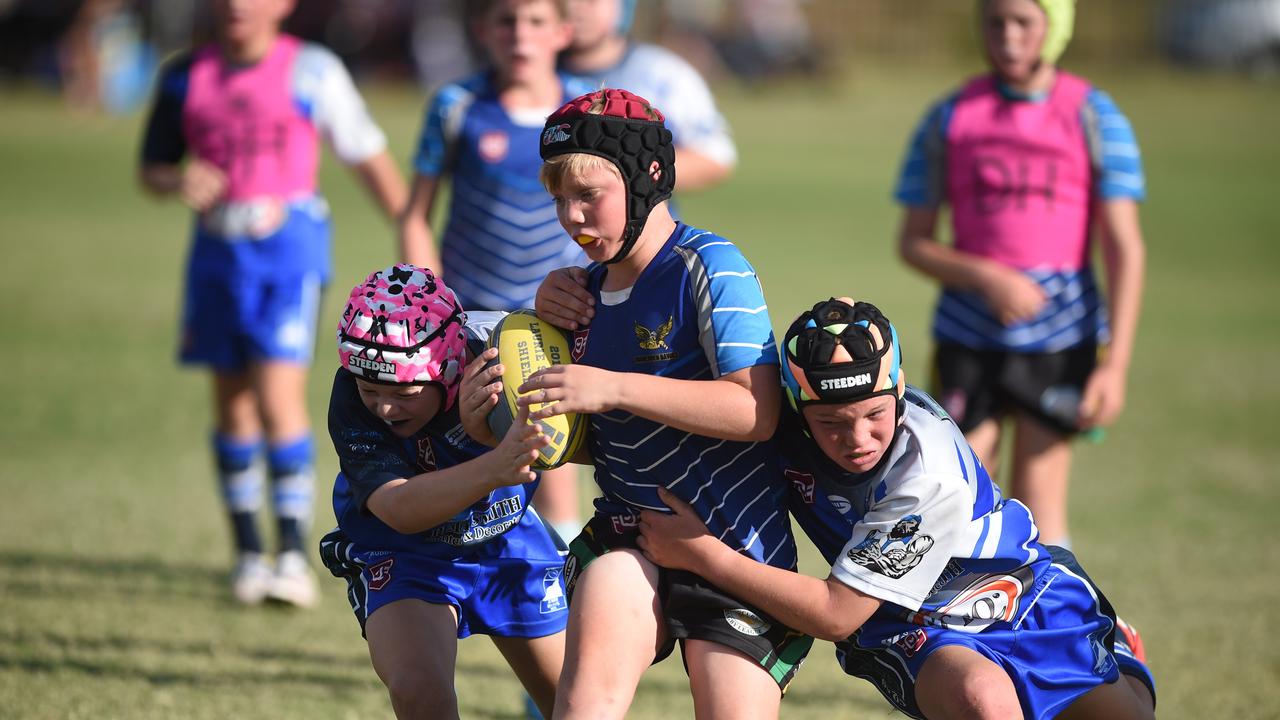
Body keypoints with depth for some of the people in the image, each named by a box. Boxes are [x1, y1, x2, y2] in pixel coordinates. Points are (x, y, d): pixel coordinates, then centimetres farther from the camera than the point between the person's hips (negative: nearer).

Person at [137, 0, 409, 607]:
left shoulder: (312, 71, -1)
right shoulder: (186, 77, 9)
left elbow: (369, 158, 5)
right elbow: (152, 168, 14)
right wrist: (179, 182, -10)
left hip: (288, 244, -4)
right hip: (218, 249, 4)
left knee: (280, 396, -15)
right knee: (233, 403, 6)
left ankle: (294, 556, -13)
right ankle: (248, 553, 16)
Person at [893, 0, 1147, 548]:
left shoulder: (1094, 118, 0)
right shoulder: (950, 119, 6)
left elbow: (1124, 247, -3)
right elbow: (913, 242, 7)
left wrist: (1115, 363, -12)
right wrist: (986, 278, -12)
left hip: (1060, 335, -2)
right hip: (968, 335, 2)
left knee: (1038, 504, -5)